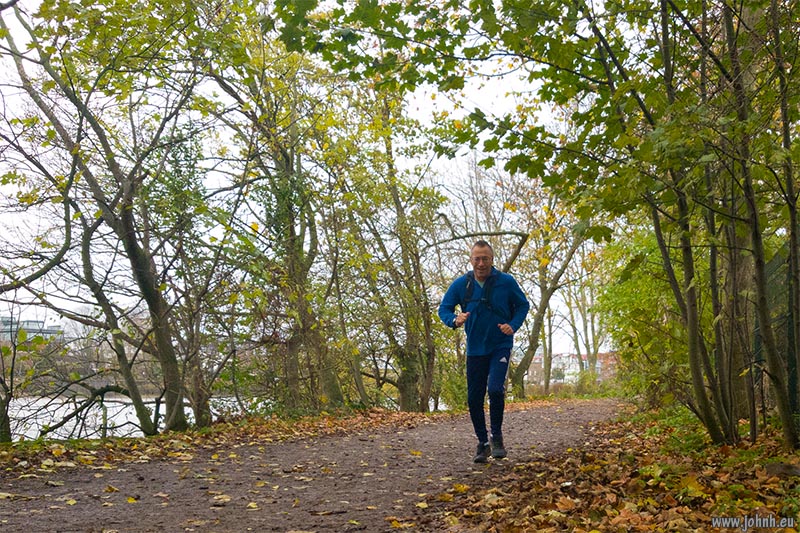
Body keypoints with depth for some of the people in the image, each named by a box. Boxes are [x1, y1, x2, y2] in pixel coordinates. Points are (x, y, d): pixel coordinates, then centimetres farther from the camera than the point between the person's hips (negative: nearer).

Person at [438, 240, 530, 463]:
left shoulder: (506, 282, -9)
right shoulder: (460, 284, -5)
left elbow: (523, 305, 4)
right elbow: (443, 309, 1)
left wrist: (513, 325, -14)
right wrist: (454, 320, -22)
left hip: (500, 346, -2)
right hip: (475, 349, 3)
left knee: (495, 389, -20)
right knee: (474, 398, 5)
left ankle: (496, 437, 2)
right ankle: (482, 442, 24)